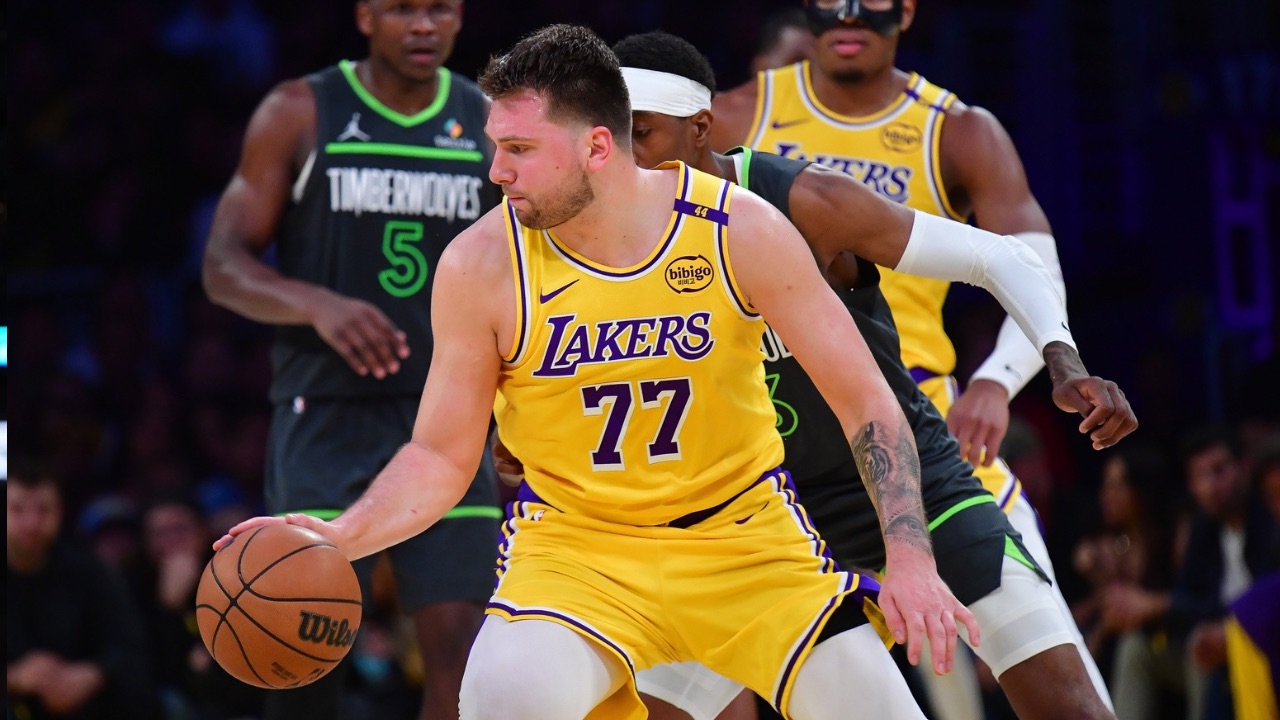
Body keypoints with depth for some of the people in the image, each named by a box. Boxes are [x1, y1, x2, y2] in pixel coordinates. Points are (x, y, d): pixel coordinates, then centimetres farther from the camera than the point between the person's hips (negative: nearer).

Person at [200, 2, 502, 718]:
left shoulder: (490, 126, 7)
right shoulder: (300, 115, 0)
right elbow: (224, 267, -3)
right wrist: (320, 306, -22)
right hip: (326, 414, -2)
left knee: (462, 652, -8)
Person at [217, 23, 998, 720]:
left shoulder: (741, 230, -14)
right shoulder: (481, 266, -12)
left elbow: (866, 403, -8)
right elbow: (442, 456, -1)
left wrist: (911, 559, -18)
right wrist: (343, 538, -19)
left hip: (742, 529, 1)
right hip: (576, 540, -1)